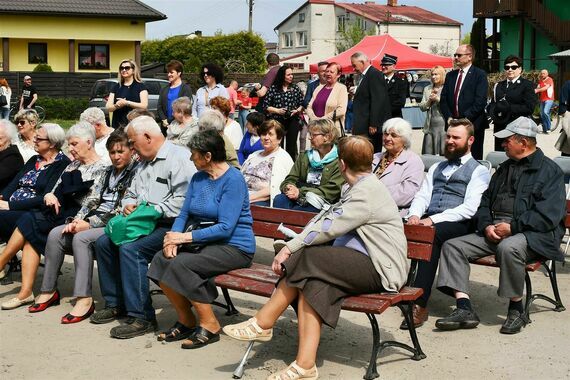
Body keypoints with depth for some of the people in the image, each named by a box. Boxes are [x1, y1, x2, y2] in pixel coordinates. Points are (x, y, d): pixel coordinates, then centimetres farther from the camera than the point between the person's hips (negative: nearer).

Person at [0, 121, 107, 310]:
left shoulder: (100, 169, -3)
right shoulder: (73, 166, 21)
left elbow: (91, 203, -12)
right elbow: (56, 192, 19)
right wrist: (49, 196, -5)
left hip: (75, 218, -7)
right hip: (58, 213, 7)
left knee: (29, 223, -23)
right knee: (31, 236, -21)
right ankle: (25, 292, -26)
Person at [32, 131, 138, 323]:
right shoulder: (110, 172, 19)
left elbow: (122, 211, -14)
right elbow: (98, 202, 16)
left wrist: (90, 224, -16)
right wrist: (82, 220, -4)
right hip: (97, 222, 8)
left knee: (81, 238, -32)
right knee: (55, 234, -8)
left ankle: (84, 300, -34)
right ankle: (49, 291, 0)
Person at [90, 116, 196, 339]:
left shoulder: (179, 158, -12)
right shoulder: (144, 163, 20)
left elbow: (183, 200, -23)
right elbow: (131, 194, 29)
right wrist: (128, 205, 5)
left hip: (170, 226, -10)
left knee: (130, 249, -28)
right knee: (103, 243, 1)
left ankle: (141, 318, -22)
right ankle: (115, 304, 11)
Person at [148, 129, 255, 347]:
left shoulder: (233, 180, -14)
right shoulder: (198, 178, 12)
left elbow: (225, 228, -21)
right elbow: (184, 214, 11)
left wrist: (185, 237, -21)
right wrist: (173, 238, -10)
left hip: (235, 247, -8)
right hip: (204, 242, 8)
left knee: (180, 264, -28)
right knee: (161, 260, -15)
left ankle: (209, 325, -13)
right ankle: (186, 321, -1)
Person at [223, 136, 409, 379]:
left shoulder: (368, 191, -14)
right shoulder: (359, 187, 18)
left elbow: (329, 226, -20)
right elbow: (328, 221, 12)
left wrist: (290, 248, -16)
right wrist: (293, 246, 1)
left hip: (380, 270, -9)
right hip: (360, 264, 9)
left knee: (307, 259, -22)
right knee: (312, 282, -17)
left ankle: (263, 323, -10)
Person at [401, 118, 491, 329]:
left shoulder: (479, 171, 9)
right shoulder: (436, 168, 29)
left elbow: (470, 208, -6)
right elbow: (422, 196, 19)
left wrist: (434, 219, -16)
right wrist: (414, 215, -5)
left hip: (458, 225, -5)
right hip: (428, 220, 5)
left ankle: (420, 304, -39)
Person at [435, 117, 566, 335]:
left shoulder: (550, 171, -1)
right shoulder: (504, 168, 23)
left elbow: (549, 215, -13)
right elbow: (485, 202, 19)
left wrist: (513, 226, -18)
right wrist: (486, 226, -2)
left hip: (533, 234, -7)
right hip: (494, 231, 7)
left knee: (508, 248, -39)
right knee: (453, 246, -11)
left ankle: (517, 309, -19)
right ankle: (464, 309, -18)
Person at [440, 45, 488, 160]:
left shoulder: (480, 75, -2)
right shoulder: (450, 75, 16)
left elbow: (480, 102, -11)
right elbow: (443, 100, 12)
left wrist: (464, 119, -16)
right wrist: (449, 118, -3)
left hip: (472, 125, -5)